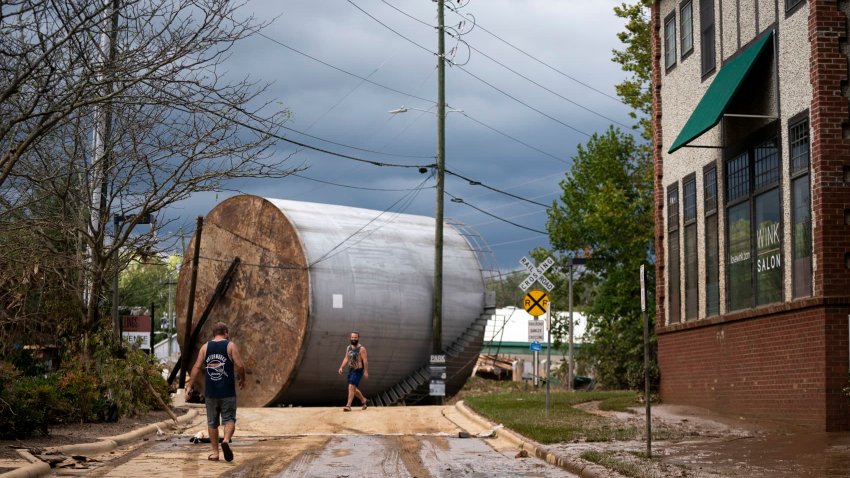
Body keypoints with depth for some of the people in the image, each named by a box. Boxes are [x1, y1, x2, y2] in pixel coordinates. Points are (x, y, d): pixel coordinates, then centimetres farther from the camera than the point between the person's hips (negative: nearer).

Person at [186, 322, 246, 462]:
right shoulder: (230, 346, 0)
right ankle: (226, 440, -24)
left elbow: (197, 367, 1)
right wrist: (242, 379, 9)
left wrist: (189, 386, 2)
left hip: (210, 392, 3)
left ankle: (215, 452, 13)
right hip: (227, 392, -2)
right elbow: (239, 365, -8)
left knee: (212, 422, 11)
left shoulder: (205, 347, 7)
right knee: (229, 419, 3)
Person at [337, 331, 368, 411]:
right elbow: (346, 359, 13)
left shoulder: (361, 349, -11)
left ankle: (348, 406, -20)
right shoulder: (348, 348, 9)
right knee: (353, 388, 16)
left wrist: (366, 372, -18)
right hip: (351, 370, 8)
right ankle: (363, 400, 38)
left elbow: (365, 361, -14)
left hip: (358, 370, -8)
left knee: (351, 387, -18)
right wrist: (341, 367, 0)